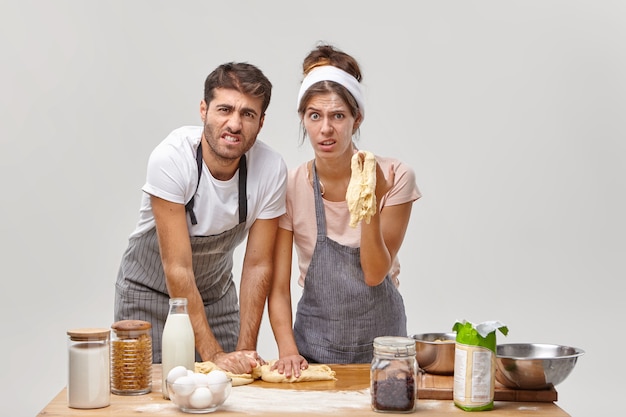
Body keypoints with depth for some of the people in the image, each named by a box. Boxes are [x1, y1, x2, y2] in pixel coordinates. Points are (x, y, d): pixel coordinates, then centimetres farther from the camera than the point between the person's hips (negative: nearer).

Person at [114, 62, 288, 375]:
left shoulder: (271, 168, -20)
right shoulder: (171, 158, -29)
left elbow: (258, 266, -12)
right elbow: (177, 269, -28)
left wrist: (245, 350, -17)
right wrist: (213, 354, -30)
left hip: (216, 293, 3)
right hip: (149, 291, -3)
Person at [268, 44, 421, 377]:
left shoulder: (394, 178, -10)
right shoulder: (290, 187, -8)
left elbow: (375, 274, -12)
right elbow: (278, 288, -6)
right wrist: (288, 349, -20)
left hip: (380, 338, 0)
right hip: (315, 343, 1)